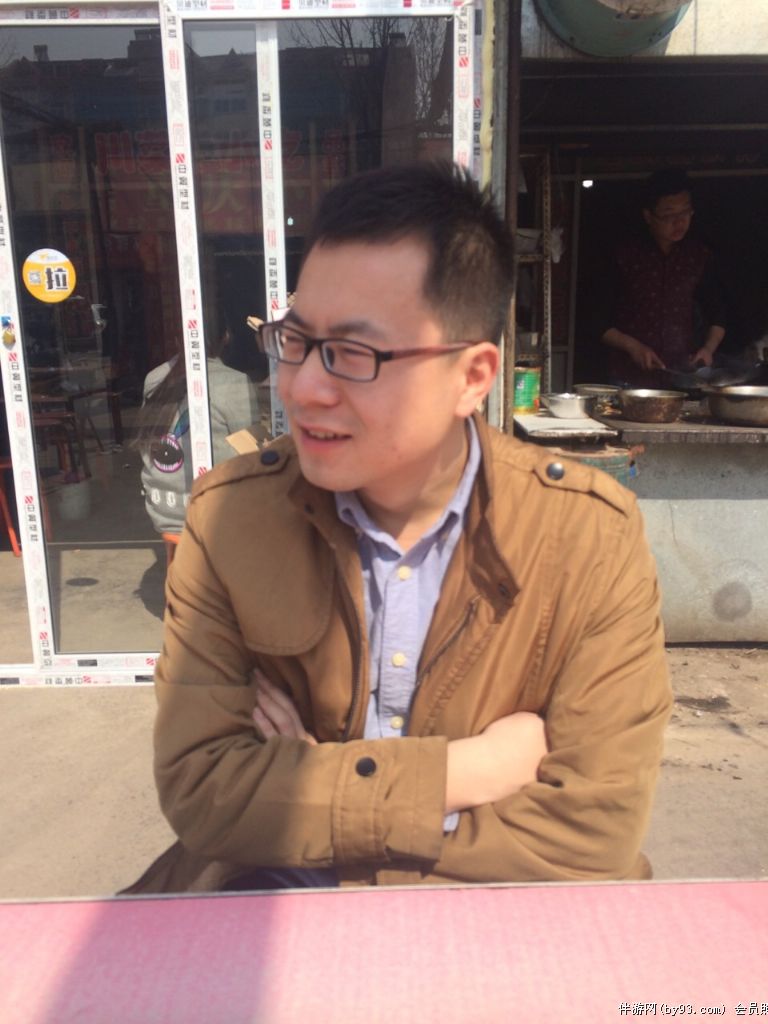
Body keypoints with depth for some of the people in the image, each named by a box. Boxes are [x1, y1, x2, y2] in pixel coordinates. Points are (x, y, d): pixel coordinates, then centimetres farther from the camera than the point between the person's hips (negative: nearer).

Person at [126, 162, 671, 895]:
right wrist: (460, 774, -20)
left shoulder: (594, 538, -15)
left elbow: (594, 830, -15)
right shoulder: (229, 513, -10)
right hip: (270, 892, 1)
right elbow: (196, 786, -13)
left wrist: (305, 788, -15)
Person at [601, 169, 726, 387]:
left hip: (683, 376, 2)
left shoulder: (700, 256, 6)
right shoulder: (624, 256, -2)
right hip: (630, 378, -2)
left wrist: (709, 348, -3)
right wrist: (632, 346, -13)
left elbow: (716, 315, 15)